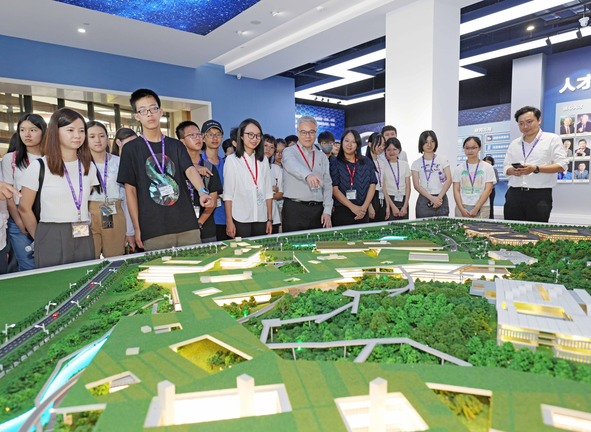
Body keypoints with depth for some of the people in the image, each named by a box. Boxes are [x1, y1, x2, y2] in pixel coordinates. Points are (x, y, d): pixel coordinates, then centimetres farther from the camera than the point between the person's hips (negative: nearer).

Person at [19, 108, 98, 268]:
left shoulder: (89, 167, 7)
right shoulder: (38, 167, -6)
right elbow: (24, 209, 0)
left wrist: (84, 228, 8)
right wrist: (41, 239, 4)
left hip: (84, 240, 4)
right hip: (52, 240, -4)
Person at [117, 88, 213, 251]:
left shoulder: (176, 145, 11)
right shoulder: (131, 148, 4)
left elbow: (190, 170, -5)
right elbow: (130, 190, 3)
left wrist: (202, 192, -26)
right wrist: (137, 228, -1)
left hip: (187, 225, 2)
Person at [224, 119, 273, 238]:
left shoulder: (263, 160, 12)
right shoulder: (232, 160, -1)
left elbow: (268, 192, 11)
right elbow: (228, 194, -3)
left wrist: (270, 219, 8)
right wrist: (229, 221, -7)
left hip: (261, 219, 4)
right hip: (240, 220, -3)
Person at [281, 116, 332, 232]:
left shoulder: (322, 157, 15)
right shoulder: (289, 152, 2)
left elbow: (327, 186, 13)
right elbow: (293, 166, -22)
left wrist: (327, 211, 3)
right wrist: (307, 175, -43)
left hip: (317, 210, 4)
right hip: (294, 209, -4)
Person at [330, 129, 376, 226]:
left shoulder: (367, 162, 10)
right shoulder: (335, 163, 1)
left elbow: (372, 185, 5)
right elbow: (334, 189, -7)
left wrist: (364, 207, -9)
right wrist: (353, 207, -15)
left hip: (362, 212, 3)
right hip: (341, 212, -2)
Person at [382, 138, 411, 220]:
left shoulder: (405, 164, 9)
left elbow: (408, 187, 7)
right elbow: (383, 188, -6)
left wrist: (405, 206, -3)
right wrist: (393, 206, -11)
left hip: (403, 200, 3)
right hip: (389, 200, -3)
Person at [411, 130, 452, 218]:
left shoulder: (443, 160, 9)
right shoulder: (416, 164, 6)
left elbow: (448, 180, 0)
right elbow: (416, 185, -3)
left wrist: (439, 197, -13)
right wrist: (432, 198, -14)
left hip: (441, 199, 1)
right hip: (424, 200, -1)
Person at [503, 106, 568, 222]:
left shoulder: (552, 139, 4)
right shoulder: (514, 143, 17)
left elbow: (562, 165, -4)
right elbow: (506, 167, 17)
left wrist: (535, 169, -18)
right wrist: (512, 171, -7)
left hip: (540, 195, -4)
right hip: (514, 194, 4)